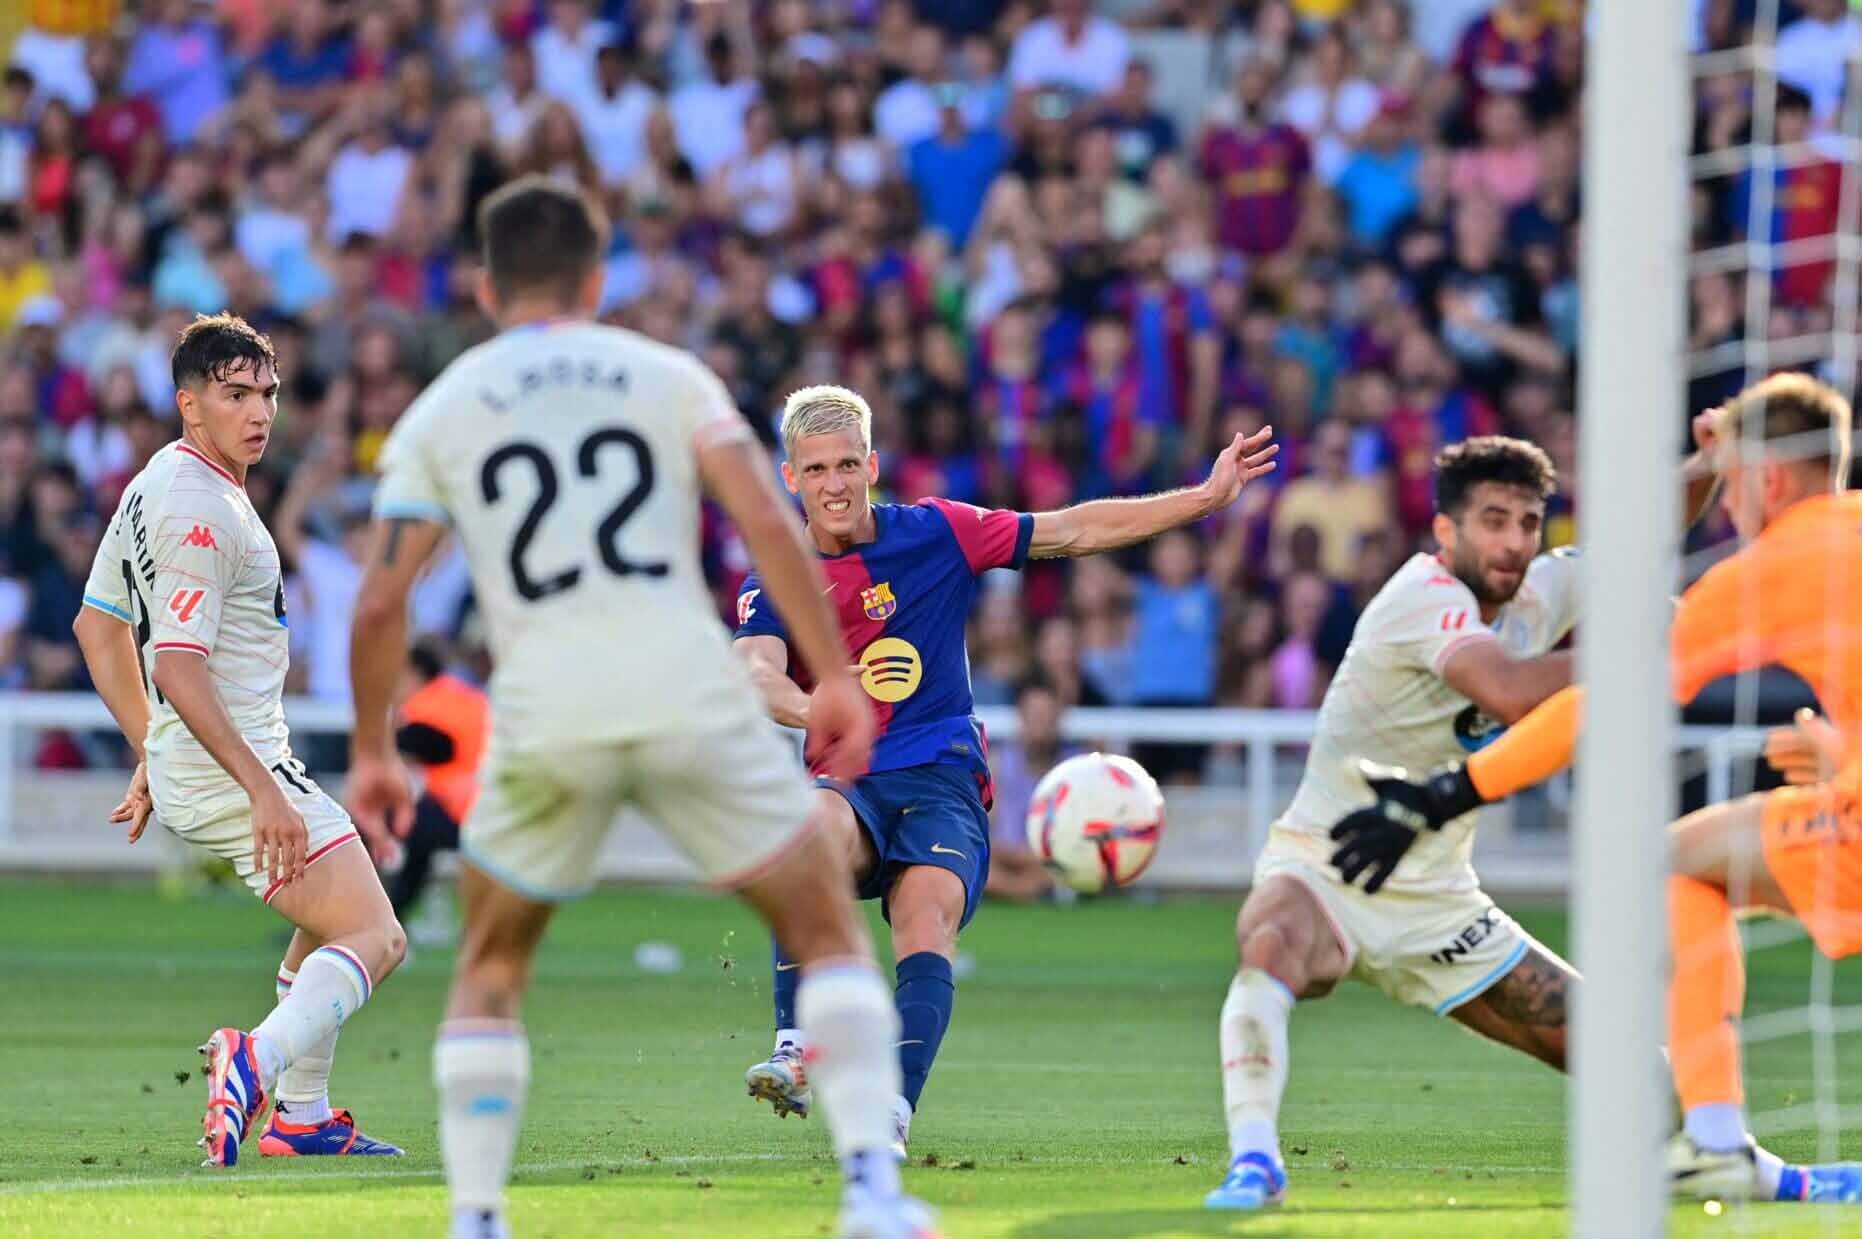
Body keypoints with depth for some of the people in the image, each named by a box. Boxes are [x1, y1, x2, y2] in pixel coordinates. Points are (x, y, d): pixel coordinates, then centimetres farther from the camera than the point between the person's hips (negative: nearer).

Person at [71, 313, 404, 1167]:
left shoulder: (151, 487, 13)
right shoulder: (201, 511, -18)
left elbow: (98, 627, 22)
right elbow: (178, 666, -25)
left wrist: (151, 755, 26)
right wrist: (262, 787, -27)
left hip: (180, 767, 10)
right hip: (235, 768, -10)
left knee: (329, 921, 28)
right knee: (375, 938, -18)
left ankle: (301, 1117, 30)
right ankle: (262, 1058, -39)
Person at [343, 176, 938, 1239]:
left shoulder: (440, 413, 13)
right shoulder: (668, 376, 11)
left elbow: (383, 602, 7)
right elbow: (769, 524, -2)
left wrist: (374, 751, 17)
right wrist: (835, 677, 1)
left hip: (545, 717, 1)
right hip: (692, 692, -1)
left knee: (490, 971, 21)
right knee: (828, 929, 12)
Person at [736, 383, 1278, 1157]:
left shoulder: (936, 535, 6)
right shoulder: (773, 584, 4)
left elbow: (1073, 532, 10)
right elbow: (755, 676, -16)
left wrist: (1206, 498, 5)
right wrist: (813, 709, -40)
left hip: (942, 781, 0)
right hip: (848, 778, 0)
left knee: (926, 919, -28)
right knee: (813, 822, -36)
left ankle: (893, 1111, -42)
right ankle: (796, 1049, -38)